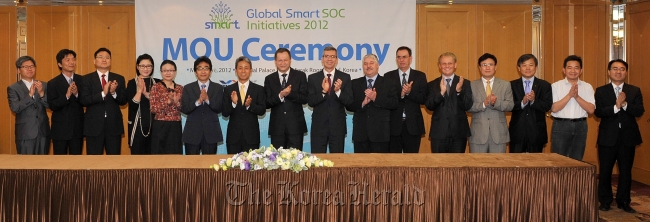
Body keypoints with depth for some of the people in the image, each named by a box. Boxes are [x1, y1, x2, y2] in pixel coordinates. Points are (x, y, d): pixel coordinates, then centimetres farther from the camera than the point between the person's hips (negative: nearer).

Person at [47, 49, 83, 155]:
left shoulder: (81, 80, 3)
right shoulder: (53, 83, -4)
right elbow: (52, 106, -11)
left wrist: (77, 94, -21)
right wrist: (66, 95, -25)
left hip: (77, 128, 2)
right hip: (60, 129, -2)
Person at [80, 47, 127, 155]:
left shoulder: (119, 78, 8)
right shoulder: (87, 79, 2)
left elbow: (123, 101, 2)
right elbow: (84, 100, -10)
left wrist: (114, 92, -18)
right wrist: (103, 93, -22)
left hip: (114, 125, 2)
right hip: (94, 125, -2)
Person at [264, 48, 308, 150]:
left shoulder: (300, 76, 4)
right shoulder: (269, 79, 8)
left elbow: (304, 99, -4)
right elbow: (267, 103, 1)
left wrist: (290, 93, -19)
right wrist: (280, 96, -17)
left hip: (295, 125, -1)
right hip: (277, 126, 1)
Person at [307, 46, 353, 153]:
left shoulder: (345, 77, 2)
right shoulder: (313, 78, 2)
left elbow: (349, 101, -4)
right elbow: (311, 102, -5)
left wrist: (338, 91, -22)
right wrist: (323, 91, -22)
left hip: (338, 126, 0)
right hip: (319, 125, 0)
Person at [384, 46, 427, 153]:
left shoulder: (420, 76, 5)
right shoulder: (388, 76, 4)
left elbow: (423, 99, -3)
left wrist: (410, 92, -19)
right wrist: (400, 95, -21)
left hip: (413, 124, 0)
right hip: (394, 124, 0)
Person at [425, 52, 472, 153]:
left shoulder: (465, 83, 4)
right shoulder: (432, 85, 6)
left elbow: (467, 106, -4)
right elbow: (429, 106, -6)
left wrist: (459, 91, -20)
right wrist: (441, 92, -21)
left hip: (459, 132, 0)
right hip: (439, 133, 0)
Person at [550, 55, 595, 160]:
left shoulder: (587, 87, 6)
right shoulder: (556, 86, -1)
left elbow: (591, 109, -3)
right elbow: (554, 108, -11)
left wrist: (577, 96, -14)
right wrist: (569, 95, -16)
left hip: (580, 126, 3)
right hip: (561, 125, -2)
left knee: (577, 160, 11)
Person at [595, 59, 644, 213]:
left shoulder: (635, 91, 4)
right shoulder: (601, 91, 0)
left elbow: (640, 111, -9)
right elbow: (598, 112, -12)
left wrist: (625, 104, -24)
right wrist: (616, 106, -25)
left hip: (628, 137, 1)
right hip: (608, 137, -1)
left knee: (626, 171, 9)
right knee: (605, 171, 6)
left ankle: (624, 202, 22)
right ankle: (605, 201, 19)